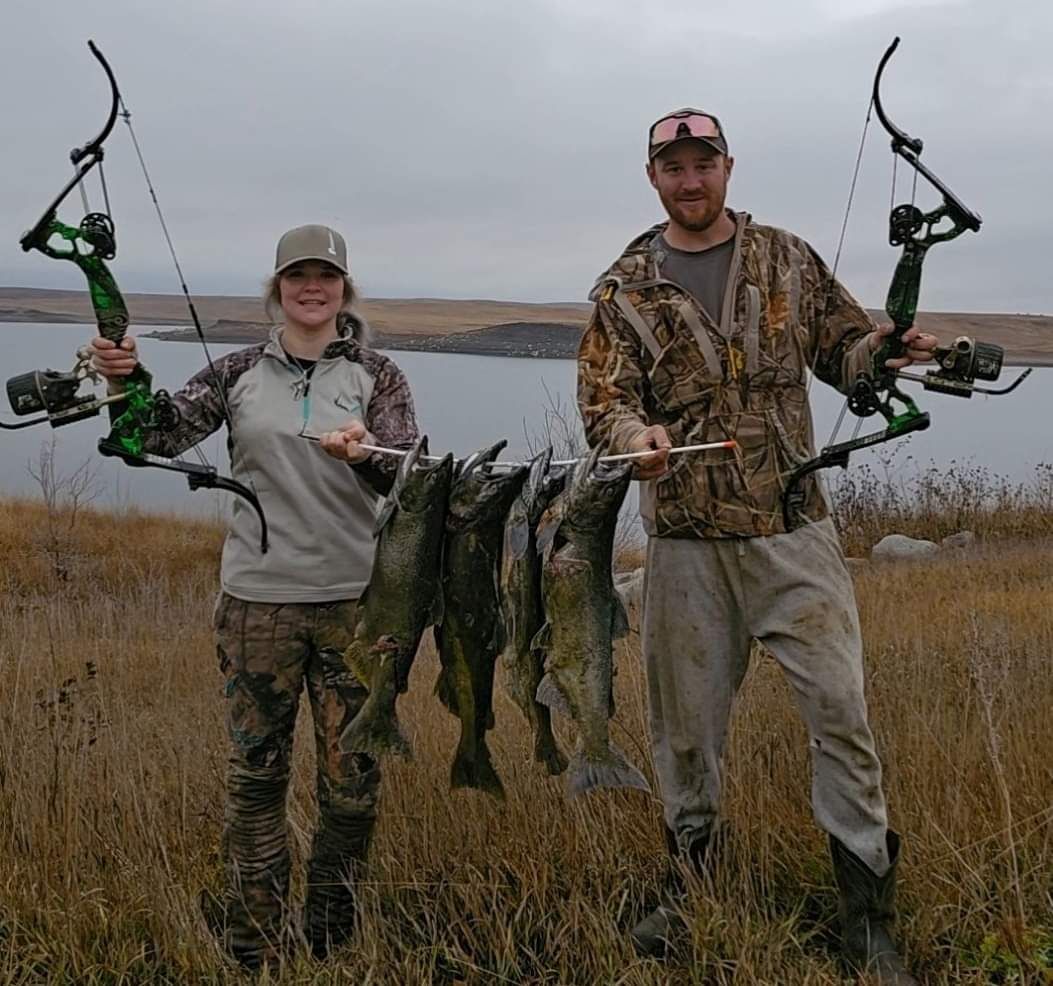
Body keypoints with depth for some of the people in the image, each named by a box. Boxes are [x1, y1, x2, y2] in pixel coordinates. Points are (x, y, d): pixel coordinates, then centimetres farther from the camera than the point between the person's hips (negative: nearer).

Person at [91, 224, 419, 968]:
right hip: (257, 600, 1)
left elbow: (406, 475, -8)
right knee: (257, 773, 7)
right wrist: (126, 381, -22)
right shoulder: (240, 373, 6)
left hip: (355, 600, 0)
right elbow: (160, 437, -3)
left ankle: (331, 938, 27)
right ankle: (256, 947, 23)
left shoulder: (375, 375, 2)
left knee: (354, 778, 5)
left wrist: (366, 452, -29)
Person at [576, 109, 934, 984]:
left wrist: (887, 348, -11)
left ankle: (867, 912, 10)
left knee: (840, 706, -4)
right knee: (686, 722, 11)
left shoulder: (787, 260, 7)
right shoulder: (626, 290, 4)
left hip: (793, 529, 0)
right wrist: (636, 434, -25)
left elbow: (841, 346, 12)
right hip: (686, 543, 0)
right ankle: (689, 885, 31)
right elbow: (604, 400, -2)